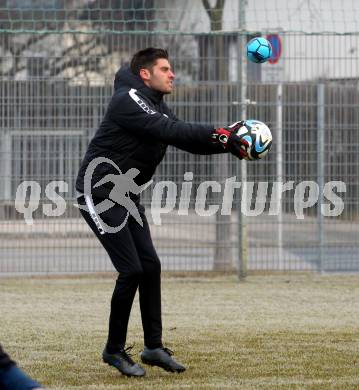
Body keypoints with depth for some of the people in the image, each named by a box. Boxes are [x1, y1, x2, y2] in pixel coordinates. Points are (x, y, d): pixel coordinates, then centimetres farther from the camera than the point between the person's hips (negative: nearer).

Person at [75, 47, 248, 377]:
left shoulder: (157, 106, 12)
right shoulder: (129, 101, -18)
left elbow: (187, 140, 3)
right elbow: (171, 131, -29)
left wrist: (230, 143, -12)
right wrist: (219, 135, -32)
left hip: (126, 195, 9)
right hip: (99, 194, -9)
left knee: (150, 266, 6)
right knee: (131, 270, -12)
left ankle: (153, 346, 13)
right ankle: (115, 350, 1)